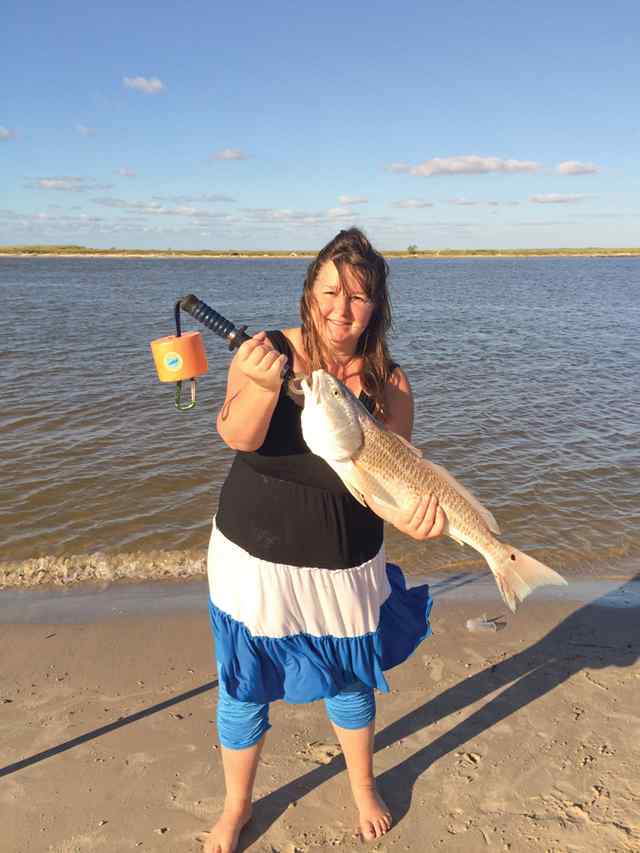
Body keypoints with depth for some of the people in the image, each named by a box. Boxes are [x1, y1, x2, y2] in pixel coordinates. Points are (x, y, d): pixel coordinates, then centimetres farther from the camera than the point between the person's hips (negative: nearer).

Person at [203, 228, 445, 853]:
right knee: (243, 693, 14)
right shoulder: (265, 352, -14)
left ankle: (362, 787, 52)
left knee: (350, 684, 21)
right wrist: (265, 383, -48)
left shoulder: (389, 384, -10)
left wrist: (405, 516, -34)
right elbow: (237, 435, -29)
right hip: (252, 559, 0)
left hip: (344, 567, 1)